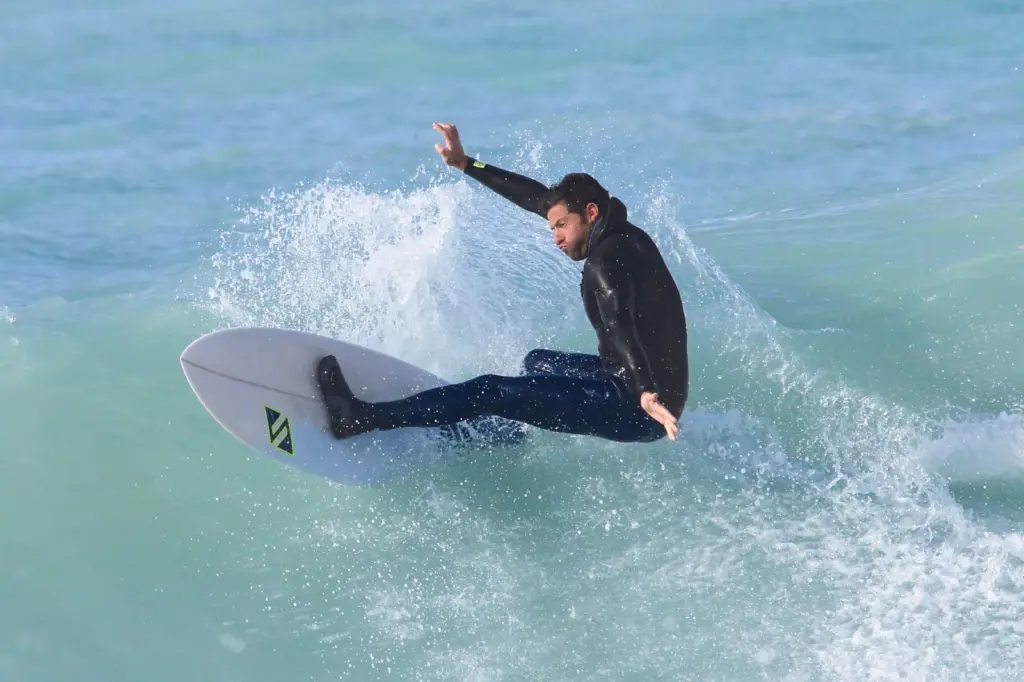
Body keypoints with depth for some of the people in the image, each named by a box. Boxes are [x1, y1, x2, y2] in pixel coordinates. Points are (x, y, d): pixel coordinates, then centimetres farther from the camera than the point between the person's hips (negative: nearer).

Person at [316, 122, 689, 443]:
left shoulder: (606, 261, -17)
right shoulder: (622, 233, 12)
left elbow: (623, 328, -35)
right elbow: (538, 198, 18)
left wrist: (647, 394, -50)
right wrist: (466, 164, 22)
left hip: (637, 409, -10)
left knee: (492, 392, -13)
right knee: (538, 363, 34)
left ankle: (360, 419, -14)